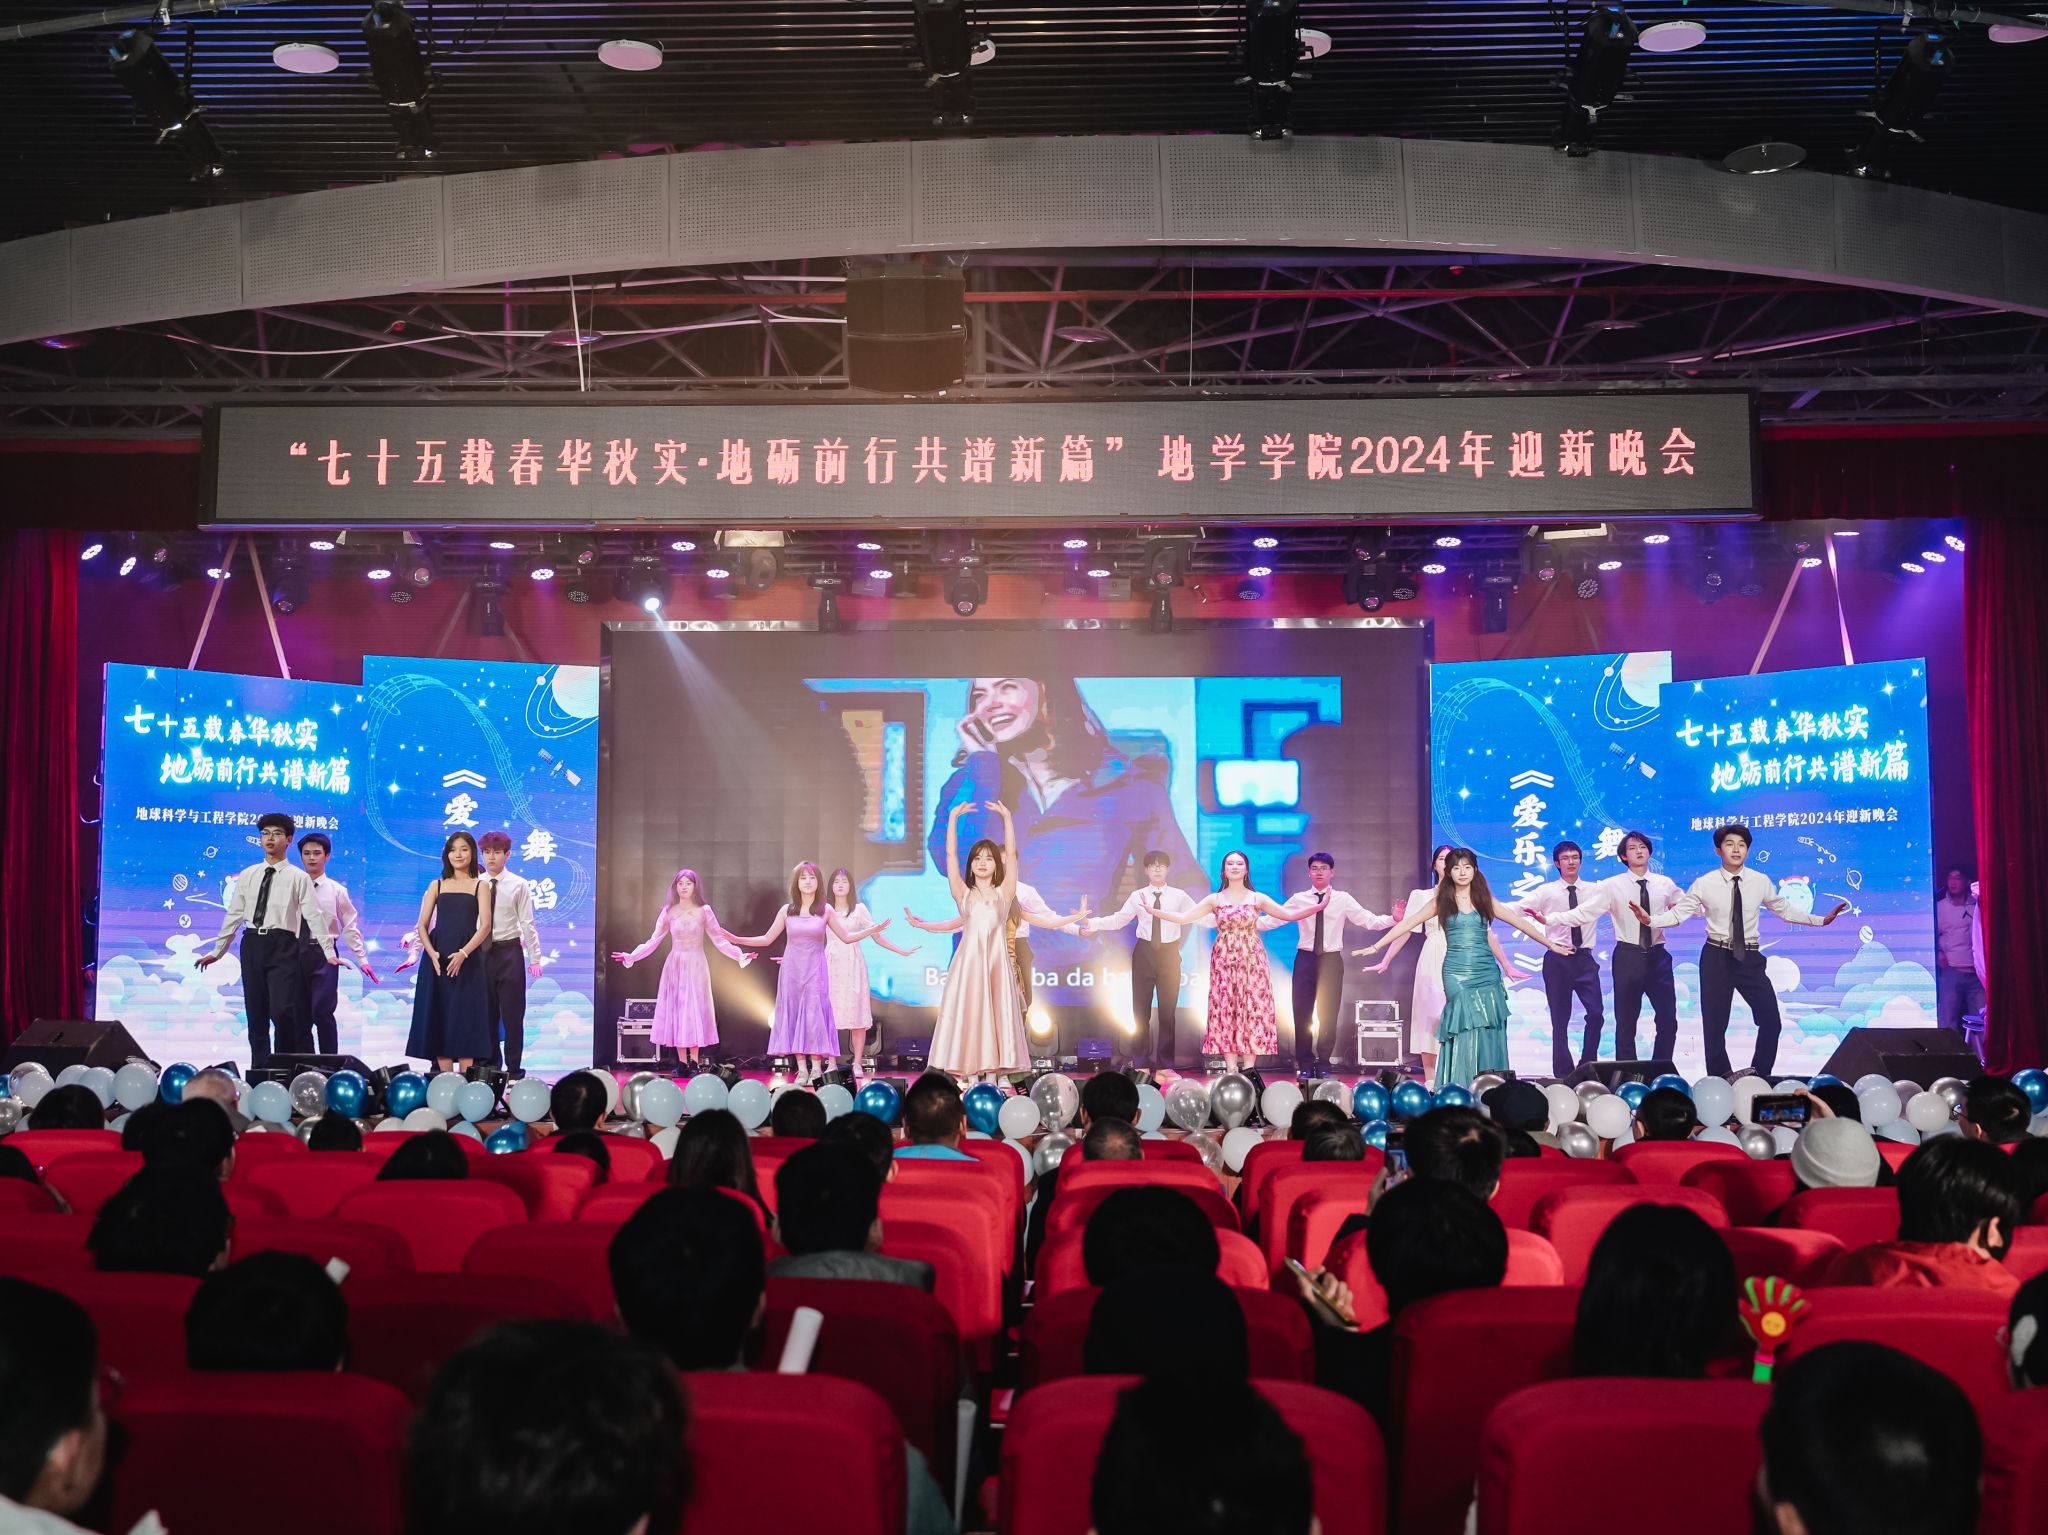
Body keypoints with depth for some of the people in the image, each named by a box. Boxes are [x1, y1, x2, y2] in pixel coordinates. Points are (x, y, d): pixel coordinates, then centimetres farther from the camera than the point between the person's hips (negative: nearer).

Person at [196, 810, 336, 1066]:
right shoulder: (247, 876, 13)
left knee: (282, 1011, -13)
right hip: (253, 944, 4)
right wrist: (217, 951, 15)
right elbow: (233, 915, 16)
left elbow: (314, 915, -5)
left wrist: (329, 953, -12)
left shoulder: (298, 877, 1)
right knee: (255, 1015, 7)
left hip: (282, 946, -4)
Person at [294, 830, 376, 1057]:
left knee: (322, 1012, -11)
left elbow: (350, 927, 4)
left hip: (324, 955, -2)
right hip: (296, 953, 2)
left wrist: (362, 959, -2)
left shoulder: (336, 890, 3)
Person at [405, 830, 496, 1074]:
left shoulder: (480, 886, 7)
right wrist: (431, 953, -10)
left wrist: (463, 953, -17)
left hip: (466, 960, -2)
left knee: (465, 1019, -4)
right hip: (437, 959, 2)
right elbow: (422, 925, 7)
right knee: (438, 1018, 0)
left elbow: (485, 926, -4)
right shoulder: (437, 885, 13)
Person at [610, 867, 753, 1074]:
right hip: (675, 966, 2)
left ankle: (694, 1062, 0)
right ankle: (682, 1063, 3)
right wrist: (631, 957, -6)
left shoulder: (704, 911, 0)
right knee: (675, 1010, -1)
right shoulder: (669, 911, 4)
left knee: (694, 1010, -4)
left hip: (696, 966, -2)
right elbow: (653, 941, 3)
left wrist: (739, 956, -13)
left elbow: (719, 940, -1)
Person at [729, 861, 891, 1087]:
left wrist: (873, 929, -5)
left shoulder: (826, 910, 2)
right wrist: (739, 940, 1)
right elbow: (767, 939, 10)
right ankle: (802, 1069, 4)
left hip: (815, 971, -2)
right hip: (792, 969, 2)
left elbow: (847, 936, 7)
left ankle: (817, 1069, -4)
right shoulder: (787, 910, 4)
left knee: (814, 1016, -7)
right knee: (794, 1016, 0)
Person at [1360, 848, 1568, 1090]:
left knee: (1489, 1032, -2)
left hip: (1487, 973, 2)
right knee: (1465, 1029, -10)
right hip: (1456, 974, -2)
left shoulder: (1484, 900, 10)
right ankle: (1460, 1090, -5)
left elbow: (1520, 922, 13)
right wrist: (1375, 947, -2)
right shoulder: (1442, 902, 5)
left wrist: (1551, 945, 13)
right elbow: (1406, 924, 4)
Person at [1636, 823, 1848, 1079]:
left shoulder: (1761, 882, 1)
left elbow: (1785, 910, 12)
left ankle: (1760, 1079, 16)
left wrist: (1821, 920, 7)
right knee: (1715, 1024, 4)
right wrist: (1650, 919, -21)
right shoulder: (1704, 884, -5)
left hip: (1750, 958, 2)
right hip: (1717, 958, -2)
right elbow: (1678, 913, -5)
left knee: (1770, 1020, -2)